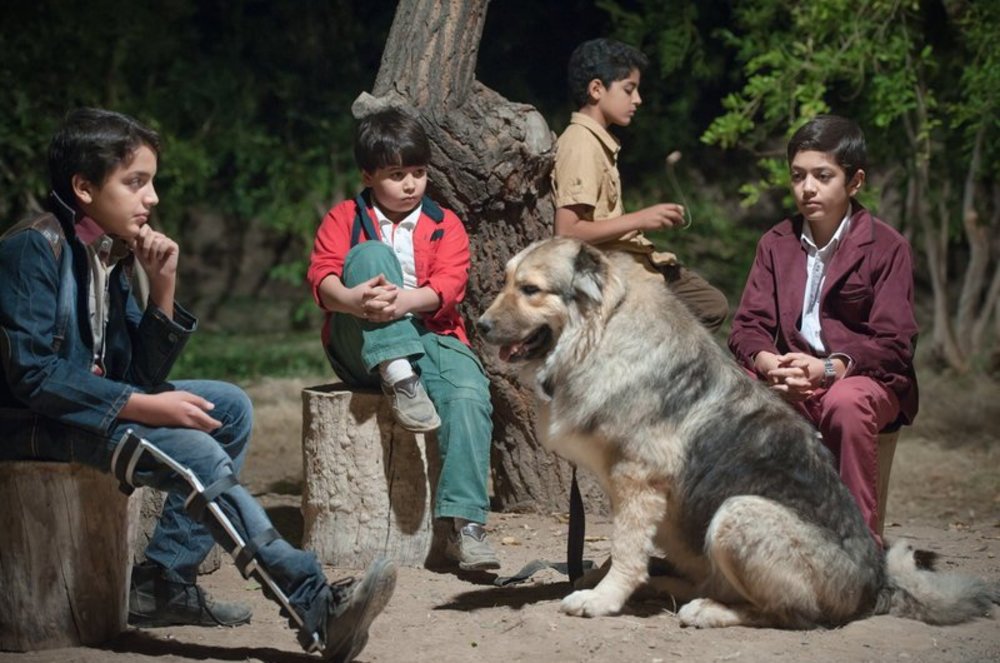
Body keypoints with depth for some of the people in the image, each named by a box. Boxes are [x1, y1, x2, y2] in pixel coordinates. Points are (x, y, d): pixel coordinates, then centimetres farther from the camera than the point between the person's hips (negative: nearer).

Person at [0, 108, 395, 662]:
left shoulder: (113, 253, 9)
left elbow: (143, 377, 6)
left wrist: (162, 288, -7)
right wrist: (143, 407, -25)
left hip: (93, 402, 10)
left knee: (230, 407, 5)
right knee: (194, 453, -25)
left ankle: (163, 582, -5)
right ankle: (315, 607, -25)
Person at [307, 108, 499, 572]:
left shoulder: (444, 226, 13)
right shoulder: (344, 219, 12)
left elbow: (449, 285, -5)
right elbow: (321, 275, -7)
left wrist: (404, 300, -29)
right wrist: (353, 299, -32)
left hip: (429, 337, 1)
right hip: (360, 349, -1)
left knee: (470, 392, -32)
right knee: (371, 254, -25)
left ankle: (465, 525, -37)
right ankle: (401, 383, -38)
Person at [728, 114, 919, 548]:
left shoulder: (886, 247, -4)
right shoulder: (776, 243, 10)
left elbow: (893, 344, -9)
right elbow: (748, 325, 3)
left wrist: (828, 368, -27)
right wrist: (767, 362, -22)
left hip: (865, 379, -4)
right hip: (789, 378, 4)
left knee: (845, 403, -39)